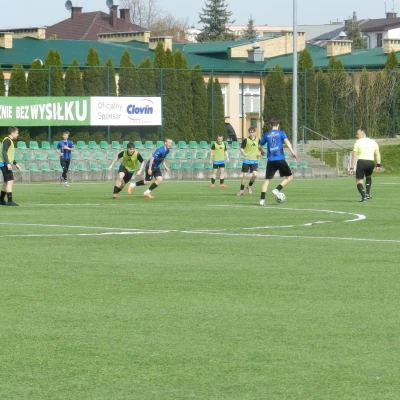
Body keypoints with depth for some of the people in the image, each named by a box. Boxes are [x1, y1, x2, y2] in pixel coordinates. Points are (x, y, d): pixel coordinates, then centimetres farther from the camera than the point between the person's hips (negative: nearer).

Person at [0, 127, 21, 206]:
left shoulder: (10, 141, 20)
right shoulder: (7, 140, -12)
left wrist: (15, 163, 29)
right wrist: (8, 164, -28)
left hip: (6, 164, 11)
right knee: (10, 181, -14)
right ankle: (10, 201, -18)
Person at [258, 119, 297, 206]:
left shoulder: (267, 135, 14)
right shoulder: (281, 133, 6)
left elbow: (259, 146, 22)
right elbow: (286, 141, -12)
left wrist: (262, 151, 45)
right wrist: (292, 152, -18)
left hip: (270, 160, 3)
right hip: (280, 159, -3)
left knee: (267, 179, 7)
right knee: (289, 177, 9)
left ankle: (262, 199, -5)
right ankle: (277, 190, -9)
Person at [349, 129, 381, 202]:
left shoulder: (358, 142, -1)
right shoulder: (373, 142, 12)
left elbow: (354, 156, -5)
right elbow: (378, 154, 8)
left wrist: (352, 168, -4)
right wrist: (378, 165, 7)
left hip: (361, 162, -4)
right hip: (371, 162, 4)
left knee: (359, 181, 4)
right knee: (368, 177, 32)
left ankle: (363, 197, -16)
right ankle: (368, 194, 17)